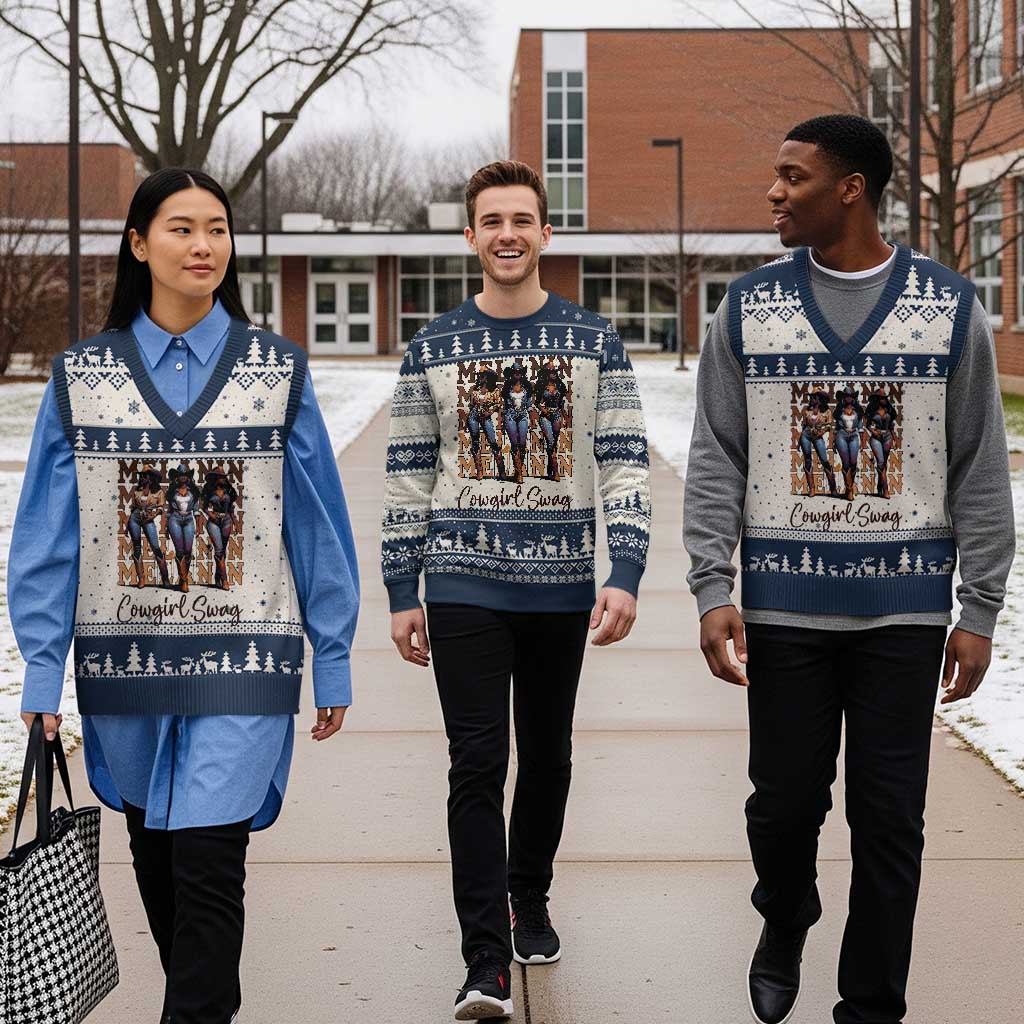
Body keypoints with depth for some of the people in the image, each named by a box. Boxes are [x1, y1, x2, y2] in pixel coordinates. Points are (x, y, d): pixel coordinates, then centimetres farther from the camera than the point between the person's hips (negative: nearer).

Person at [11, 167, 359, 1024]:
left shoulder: (278, 371, 2)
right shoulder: (83, 376, 3)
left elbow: (318, 524, 3)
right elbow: (47, 534, 3)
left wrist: (333, 662, 2)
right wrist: (42, 671, -2)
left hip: (242, 658, -2)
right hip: (124, 657, 2)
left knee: (207, 861, -12)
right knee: (156, 858, 14)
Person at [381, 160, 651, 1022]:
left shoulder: (594, 343, 1)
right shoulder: (433, 349, 3)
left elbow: (627, 466, -3)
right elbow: (409, 478, 5)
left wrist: (625, 578, -14)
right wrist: (402, 595, 2)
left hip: (561, 587, 1)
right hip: (464, 587, -1)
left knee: (547, 756, 14)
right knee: (478, 763, -7)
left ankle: (530, 902, 36)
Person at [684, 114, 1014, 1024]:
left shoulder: (951, 308, 0)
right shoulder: (749, 308, 3)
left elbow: (981, 472, 2)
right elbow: (715, 463, 3)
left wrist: (980, 612, -2)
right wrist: (712, 590, -6)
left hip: (904, 609, -1)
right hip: (785, 607, 1)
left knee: (889, 821, 3)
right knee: (785, 801, 8)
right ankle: (784, 928, 39)